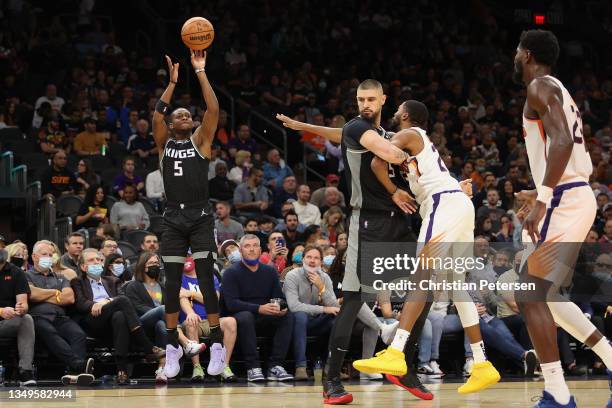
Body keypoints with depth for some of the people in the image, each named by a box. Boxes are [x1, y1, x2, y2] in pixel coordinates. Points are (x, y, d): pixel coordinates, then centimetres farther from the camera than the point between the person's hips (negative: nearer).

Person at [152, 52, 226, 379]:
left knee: (206, 281, -8)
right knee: (172, 283, 2)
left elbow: (214, 110, -6)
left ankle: (217, 346, -5)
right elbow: (156, 117, -6)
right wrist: (173, 82, -8)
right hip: (173, 218, 2)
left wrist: (200, 72, -8)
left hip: (200, 217, -2)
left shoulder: (200, 140, 8)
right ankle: (172, 349, 9)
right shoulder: (164, 143, 11)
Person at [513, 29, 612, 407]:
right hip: (577, 197, 10)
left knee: (529, 294, -10)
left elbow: (563, 140, -24)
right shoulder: (560, 92, 22)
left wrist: (542, 200, -29)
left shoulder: (541, 87, -8)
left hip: (564, 202, -10)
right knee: (545, 294, 18)